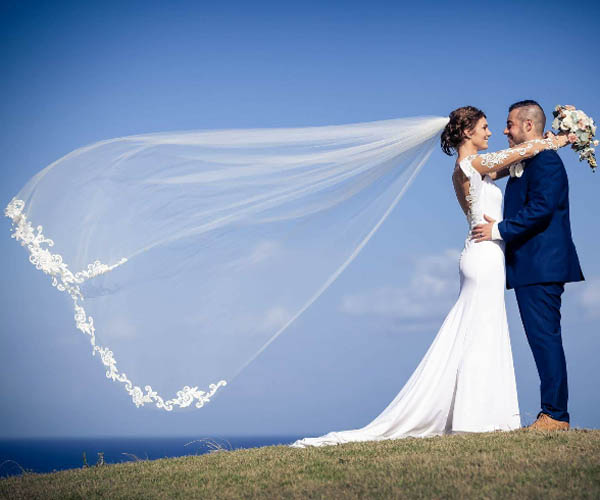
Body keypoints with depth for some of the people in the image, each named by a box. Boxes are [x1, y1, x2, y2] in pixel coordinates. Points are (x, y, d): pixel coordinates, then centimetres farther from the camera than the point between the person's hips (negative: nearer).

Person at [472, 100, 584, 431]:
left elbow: (541, 208, -22)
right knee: (544, 340, 10)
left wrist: (498, 230, -16)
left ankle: (555, 414, -6)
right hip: (534, 268, 11)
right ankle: (554, 413, 14)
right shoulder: (529, 162, 21)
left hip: (540, 267, -11)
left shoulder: (543, 160, -11)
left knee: (545, 338, -9)